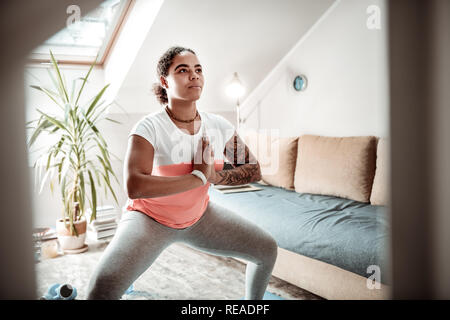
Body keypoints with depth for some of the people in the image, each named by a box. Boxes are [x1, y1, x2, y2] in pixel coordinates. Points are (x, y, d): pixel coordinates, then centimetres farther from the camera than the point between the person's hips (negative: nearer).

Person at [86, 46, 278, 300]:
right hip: (150, 217, -5)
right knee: (103, 285, -29)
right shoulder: (150, 127, -23)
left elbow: (254, 170, -1)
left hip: (200, 215, 5)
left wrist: (214, 176, -20)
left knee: (268, 250, 6)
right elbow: (134, 187, -36)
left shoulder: (219, 126, -9)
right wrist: (199, 176, -31)